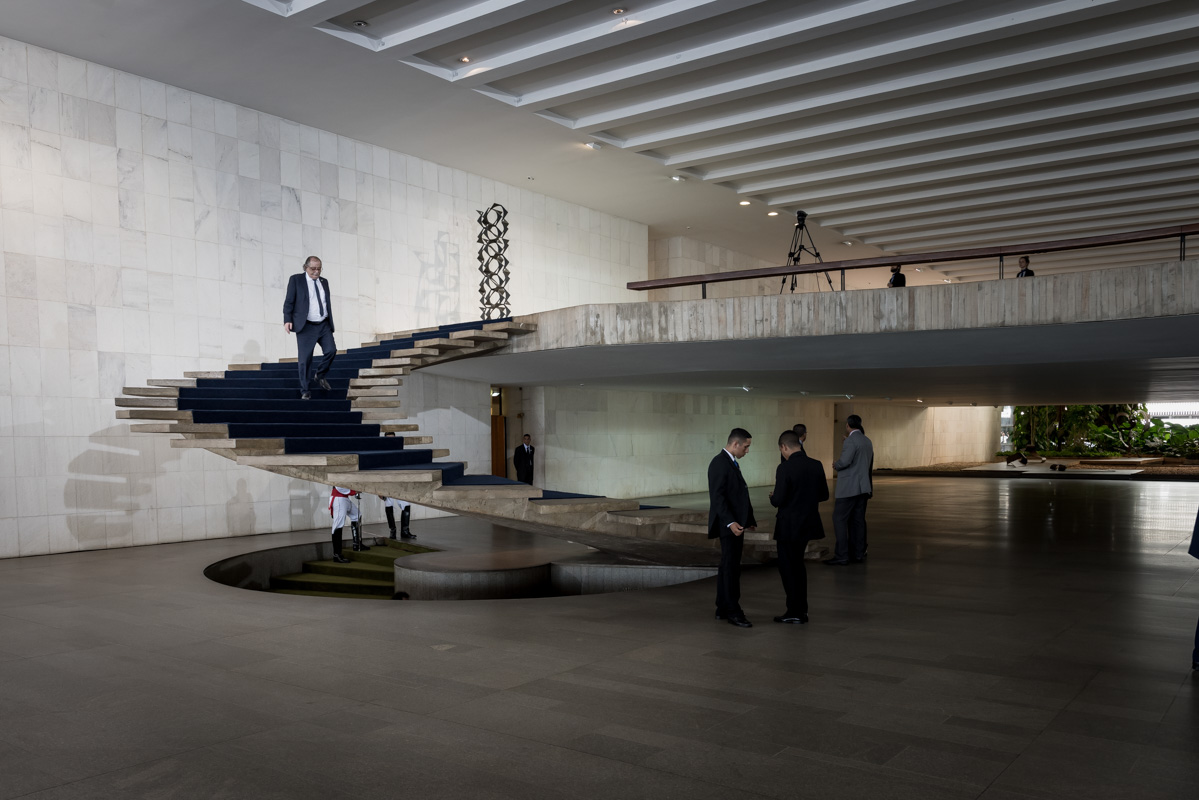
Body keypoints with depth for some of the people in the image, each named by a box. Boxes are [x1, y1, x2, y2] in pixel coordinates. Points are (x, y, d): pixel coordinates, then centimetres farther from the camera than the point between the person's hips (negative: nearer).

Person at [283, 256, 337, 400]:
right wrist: (287, 320, -15)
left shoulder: (324, 282, 14)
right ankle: (305, 391, 6)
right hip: (306, 327, -4)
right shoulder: (296, 280, 0)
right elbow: (289, 301, -4)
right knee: (305, 359, -4)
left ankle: (320, 375, 15)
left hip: (324, 325, 4)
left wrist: (330, 323, 17)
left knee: (331, 350, -11)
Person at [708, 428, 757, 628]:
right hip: (729, 525, -10)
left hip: (735, 523, 10)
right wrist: (730, 523, -29)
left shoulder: (731, 462, 15)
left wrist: (747, 520, 20)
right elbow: (717, 497, -22)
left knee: (728, 567, 13)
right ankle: (733, 612, -1)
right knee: (732, 568, -6)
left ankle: (722, 609, 20)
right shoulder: (719, 463, -16)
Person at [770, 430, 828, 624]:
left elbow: (778, 500, -21)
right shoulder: (816, 465, 0)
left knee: (787, 567, 7)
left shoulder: (785, 468, -20)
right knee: (798, 564, 21)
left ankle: (795, 613, 13)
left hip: (789, 526, -7)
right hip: (808, 523, 7)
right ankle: (801, 609, 26)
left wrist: (773, 498, 1)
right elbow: (823, 495, 7)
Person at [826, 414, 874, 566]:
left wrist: (836, 465, -5)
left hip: (849, 488, -9)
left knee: (839, 519, -6)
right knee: (857, 521, 10)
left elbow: (844, 461, -25)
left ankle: (841, 556, -8)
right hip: (863, 487, 9)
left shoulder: (851, 441, -13)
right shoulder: (868, 442, 14)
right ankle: (858, 554, 12)